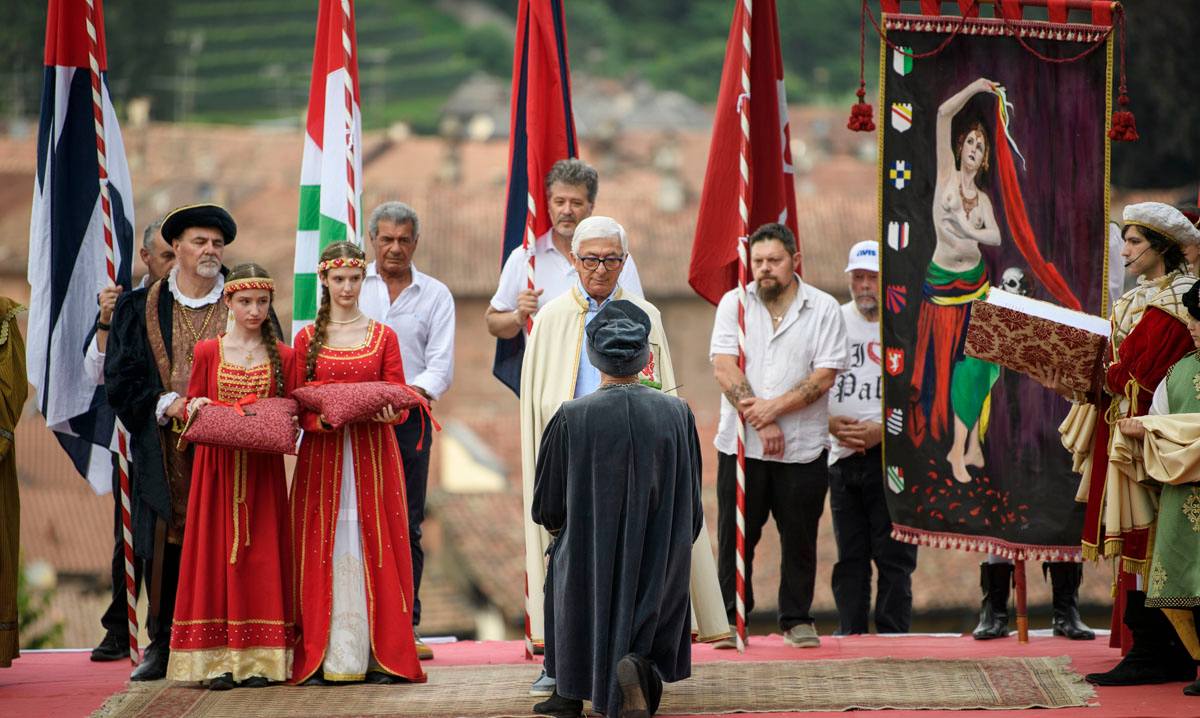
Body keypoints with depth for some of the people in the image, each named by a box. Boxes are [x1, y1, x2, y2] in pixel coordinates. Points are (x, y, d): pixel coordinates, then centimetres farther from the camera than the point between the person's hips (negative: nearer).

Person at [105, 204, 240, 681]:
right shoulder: (139, 309, 10)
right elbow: (119, 377, 5)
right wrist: (167, 404, -10)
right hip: (163, 452, 1)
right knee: (164, 547, 0)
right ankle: (161, 647, 8)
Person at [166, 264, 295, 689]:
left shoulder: (282, 357, 7)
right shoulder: (208, 352, 6)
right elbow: (190, 406, 10)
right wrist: (195, 408, -11)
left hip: (263, 469, 0)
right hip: (217, 466, 0)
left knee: (261, 554, -1)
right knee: (216, 550, -3)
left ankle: (260, 661, 0)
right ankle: (219, 659, -2)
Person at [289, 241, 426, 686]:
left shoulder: (383, 337, 8)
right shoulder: (307, 339, 7)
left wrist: (387, 411, -17)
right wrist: (323, 418, -16)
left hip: (373, 455, 0)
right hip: (322, 454, 0)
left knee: (372, 548, -2)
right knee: (325, 551, -3)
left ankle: (378, 656, 0)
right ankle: (320, 659, -2)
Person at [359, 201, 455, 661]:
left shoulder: (435, 295, 9)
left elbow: (441, 365, 1)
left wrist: (411, 392, -20)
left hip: (409, 418, 1)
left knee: (407, 524, 1)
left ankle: (405, 626, 5)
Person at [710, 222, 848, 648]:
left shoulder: (824, 309, 2)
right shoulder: (733, 304, 6)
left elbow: (824, 377, -6)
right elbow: (724, 368, -3)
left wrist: (774, 408, -15)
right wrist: (760, 423, -12)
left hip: (803, 448, -1)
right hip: (741, 445, 1)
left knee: (800, 537, 4)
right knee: (735, 536, 2)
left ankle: (797, 619, 15)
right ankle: (730, 620, 11)